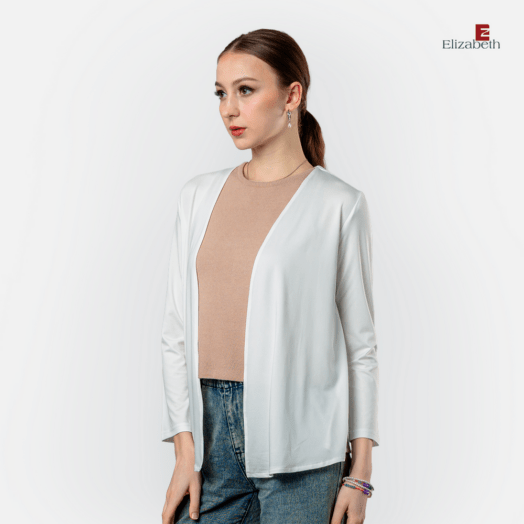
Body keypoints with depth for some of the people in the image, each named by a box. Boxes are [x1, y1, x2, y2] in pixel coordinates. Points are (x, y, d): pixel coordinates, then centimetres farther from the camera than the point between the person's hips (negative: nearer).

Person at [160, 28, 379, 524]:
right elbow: (177, 330, 6)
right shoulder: (199, 195, 8)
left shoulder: (338, 204, -3)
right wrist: (185, 450, 0)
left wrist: (359, 474, -2)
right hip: (211, 426, 3)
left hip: (296, 439, -3)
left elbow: (360, 345, -1)